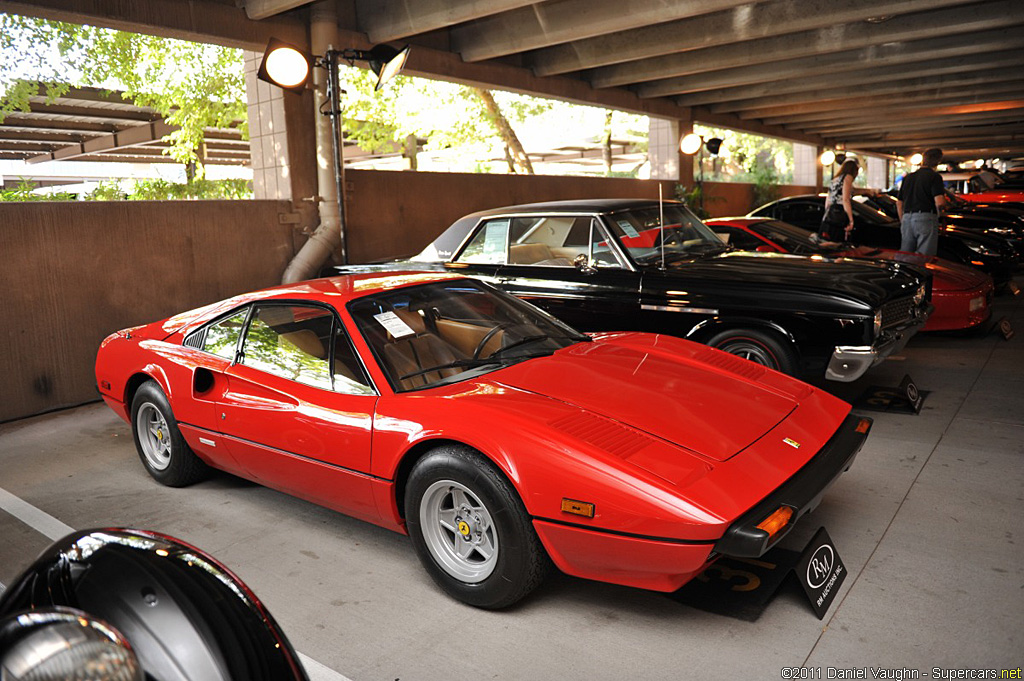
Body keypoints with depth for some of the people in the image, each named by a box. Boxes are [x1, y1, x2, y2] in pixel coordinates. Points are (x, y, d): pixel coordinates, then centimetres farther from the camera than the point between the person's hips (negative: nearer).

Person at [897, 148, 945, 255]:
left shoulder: (908, 177, 16)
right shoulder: (934, 177, -4)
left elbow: (899, 203, 19)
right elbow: (940, 202, -15)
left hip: (907, 218, 6)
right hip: (926, 219, -6)